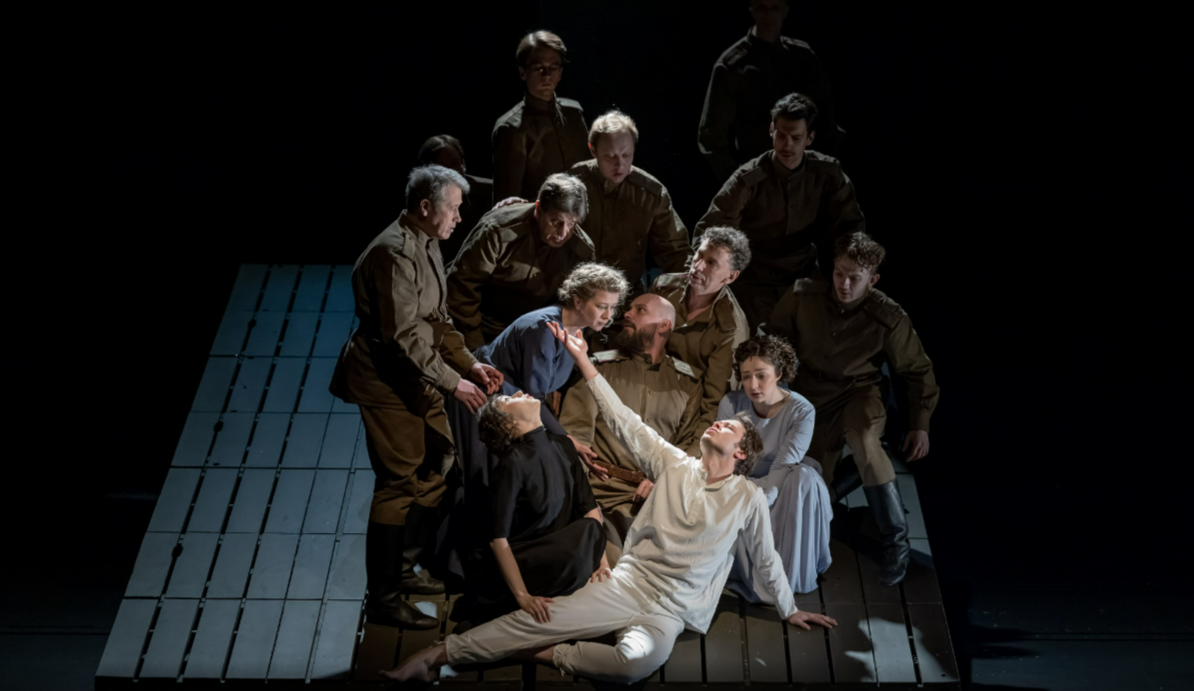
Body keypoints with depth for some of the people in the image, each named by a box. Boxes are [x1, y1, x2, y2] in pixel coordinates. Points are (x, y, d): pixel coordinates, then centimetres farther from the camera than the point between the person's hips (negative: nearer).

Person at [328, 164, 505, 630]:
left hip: (417, 380, 10)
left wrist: (470, 364, 6)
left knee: (437, 465, 16)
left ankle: (402, 569, 31)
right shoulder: (395, 254, -22)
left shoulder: (426, 244, 10)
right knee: (400, 483, -5)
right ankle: (383, 599, 7)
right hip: (387, 384, -10)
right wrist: (452, 383, -24)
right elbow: (404, 337, -26)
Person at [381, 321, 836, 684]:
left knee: (639, 661, -37)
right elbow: (626, 422, 2)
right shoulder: (675, 465, 7)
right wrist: (583, 361, -3)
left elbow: (766, 558, 14)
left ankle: (550, 655, -17)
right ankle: (440, 654, -11)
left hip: (671, 611, -2)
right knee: (535, 619, -17)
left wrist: (789, 609, 21)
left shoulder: (748, 498, 2)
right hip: (627, 583, 2)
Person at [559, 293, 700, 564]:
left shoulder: (687, 382, 17)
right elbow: (574, 429, 4)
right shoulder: (602, 365, 12)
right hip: (604, 490, -2)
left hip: (660, 498, 2)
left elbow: (689, 445, 11)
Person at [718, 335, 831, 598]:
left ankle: (792, 572, -18)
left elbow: (783, 467, -26)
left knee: (804, 478, -32)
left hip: (782, 491, -1)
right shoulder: (731, 404, -15)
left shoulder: (802, 411, -20)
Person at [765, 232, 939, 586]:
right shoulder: (802, 297, -15)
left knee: (863, 437, -39)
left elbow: (919, 371, -2)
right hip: (812, 400, 3)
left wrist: (920, 424, -4)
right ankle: (870, 465, 26)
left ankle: (896, 541, -26)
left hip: (858, 394, -3)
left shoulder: (888, 318, -18)